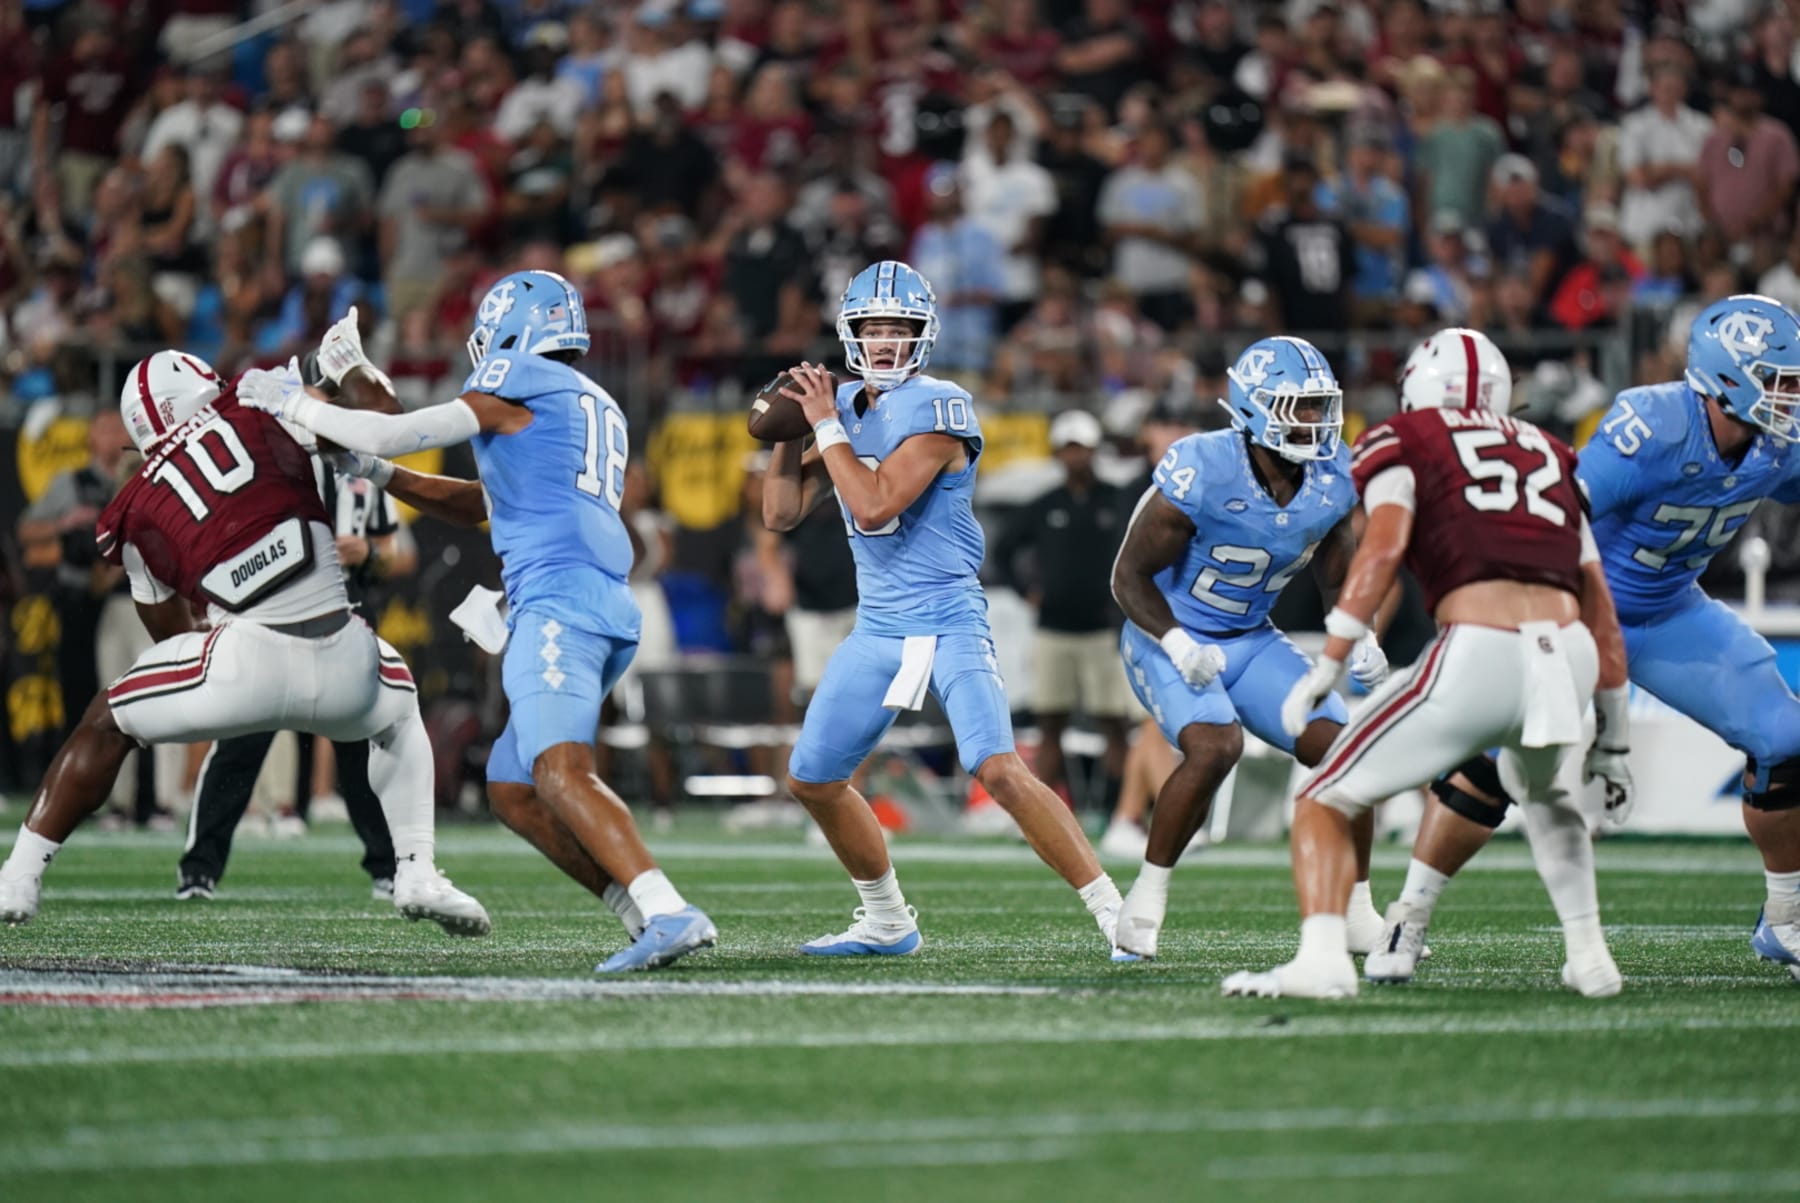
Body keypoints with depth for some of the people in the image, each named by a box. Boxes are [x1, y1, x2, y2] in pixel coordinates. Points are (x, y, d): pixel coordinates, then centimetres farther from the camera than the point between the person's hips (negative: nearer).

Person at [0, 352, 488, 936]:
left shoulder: (138, 515, 13)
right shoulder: (258, 408, 9)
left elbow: (171, 633, 23)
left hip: (247, 667, -1)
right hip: (344, 665, 1)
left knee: (105, 726, 22)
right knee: (398, 712, 36)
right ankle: (416, 874, 22)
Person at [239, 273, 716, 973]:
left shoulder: (519, 381, 2)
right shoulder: (598, 407, 29)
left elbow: (391, 435, 2)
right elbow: (483, 506, 36)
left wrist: (294, 404, 17)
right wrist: (374, 473, 34)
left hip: (558, 601, -9)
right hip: (610, 609, 9)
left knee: (560, 774, -23)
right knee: (510, 791, 12)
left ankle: (670, 915, -39)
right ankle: (646, 916, 1)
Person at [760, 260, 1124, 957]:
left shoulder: (935, 410, -14)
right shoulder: (848, 405, 9)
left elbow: (874, 508, -24)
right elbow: (781, 514, 11)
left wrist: (827, 425, -15)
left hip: (948, 624, -8)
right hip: (876, 630, 8)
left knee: (1000, 771, -24)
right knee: (811, 779, 13)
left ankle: (1113, 911, -19)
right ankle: (886, 923, 30)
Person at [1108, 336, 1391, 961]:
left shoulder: (1331, 481, -8)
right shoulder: (1202, 473, -26)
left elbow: (1338, 577, 10)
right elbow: (1129, 575, -17)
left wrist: (1359, 637, -9)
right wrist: (1177, 644, -32)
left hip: (1251, 642, 6)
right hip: (1168, 639, -6)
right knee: (1215, 746, -31)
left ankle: (1359, 916, 7)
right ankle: (1146, 897, -13)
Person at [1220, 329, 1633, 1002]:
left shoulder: (1402, 441, 16)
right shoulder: (1548, 455, 29)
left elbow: (1384, 544, -4)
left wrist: (1328, 666, -5)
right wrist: (1612, 736, 34)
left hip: (1480, 654, -5)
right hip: (1570, 654, 5)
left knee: (1327, 802, 8)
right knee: (1542, 791, 38)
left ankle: (1322, 958, -14)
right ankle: (1588, 954, 27)